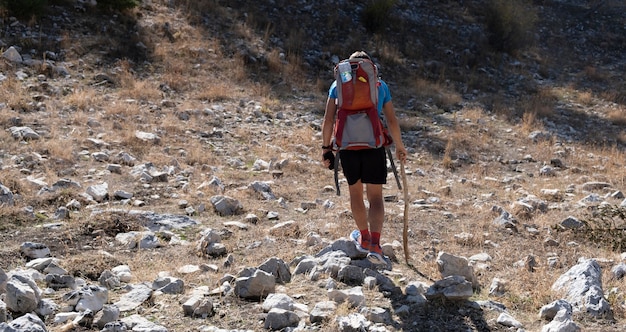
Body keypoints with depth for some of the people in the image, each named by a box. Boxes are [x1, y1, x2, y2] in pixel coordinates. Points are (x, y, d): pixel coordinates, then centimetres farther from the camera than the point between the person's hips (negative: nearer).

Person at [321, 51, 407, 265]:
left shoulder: (339, 84, 9)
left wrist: (326, 147, 8)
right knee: (375, 197, 4)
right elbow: (392, 121, 8)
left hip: (347, 146, 1)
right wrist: (399, 146, 18)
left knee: (355, 192, 20)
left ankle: (364, 238, 34)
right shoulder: (380, 85, 9)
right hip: (373, 145, -1)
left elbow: (328, 120, 2)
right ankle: (374, 245, -11)